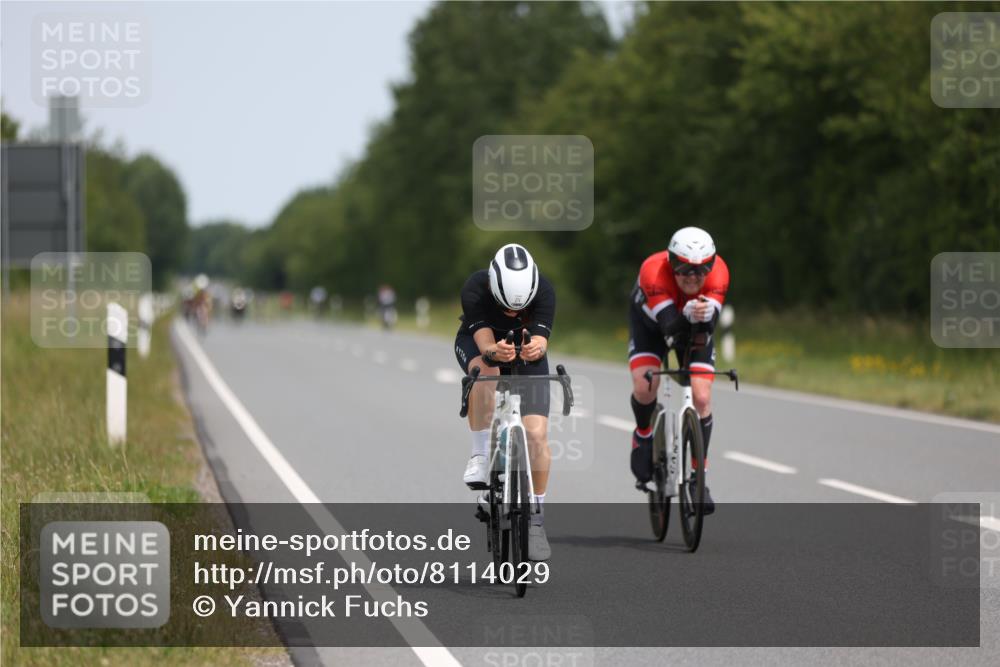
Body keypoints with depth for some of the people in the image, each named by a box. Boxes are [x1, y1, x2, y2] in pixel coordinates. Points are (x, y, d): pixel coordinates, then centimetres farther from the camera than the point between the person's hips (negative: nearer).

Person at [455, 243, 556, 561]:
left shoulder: (544, 291, -31)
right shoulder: (475, 289, -34)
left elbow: (540, 340, -38)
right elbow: (484, 342, -38)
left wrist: (535, 349, -62)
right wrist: (494, 352, -61)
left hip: (526, 349, 1)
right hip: (477, 342, -1)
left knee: (537, 433, -16)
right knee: (485, 372, -40)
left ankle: (536, 519, -2)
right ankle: (480, 456, -23)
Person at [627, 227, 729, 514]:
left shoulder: (718, 272, -33)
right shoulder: (654, 271, -39)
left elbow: (709, 327, -40)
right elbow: (670, 327, -45)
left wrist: (704, 318, -63)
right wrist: (687, 316, -66)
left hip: (696, 328, 2)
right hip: (650, 322, -2)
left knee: (701, 398, -11)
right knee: (644, 387, -24)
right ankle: (643, 435, 9)